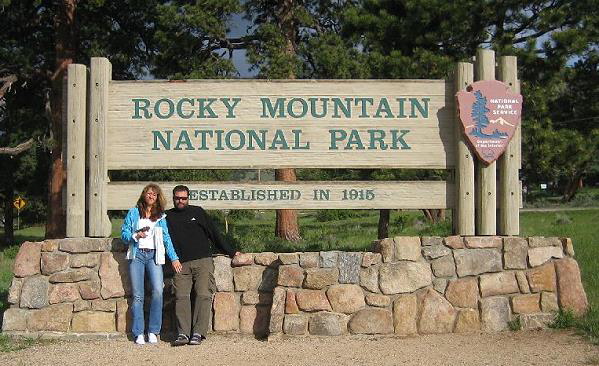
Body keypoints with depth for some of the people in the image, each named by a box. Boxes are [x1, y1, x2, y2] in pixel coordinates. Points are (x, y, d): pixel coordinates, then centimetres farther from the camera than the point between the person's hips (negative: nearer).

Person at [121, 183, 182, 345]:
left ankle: (153, 331, -9)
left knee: (158, 291, -17)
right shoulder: (133, 213, 13)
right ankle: (138, 333, 0)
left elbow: (166, 239, 13)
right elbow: (124, 234, 8)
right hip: (137, 254, -1)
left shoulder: (160, 217, 17)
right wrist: (136, 236, -11)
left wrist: (174, 258, 5)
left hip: (154, 255, 1)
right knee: (138, 295, -5)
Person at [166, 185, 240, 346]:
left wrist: (230, 251, 16)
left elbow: (214, 233, 16)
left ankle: (198, 333, -16)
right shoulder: (168, 216, 17)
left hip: (203, 261, -1)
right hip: (181, 264, 1)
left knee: (203, 295, -14)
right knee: (181, 296, -13)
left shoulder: (198, 212, 14)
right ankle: (183, 333, -16)